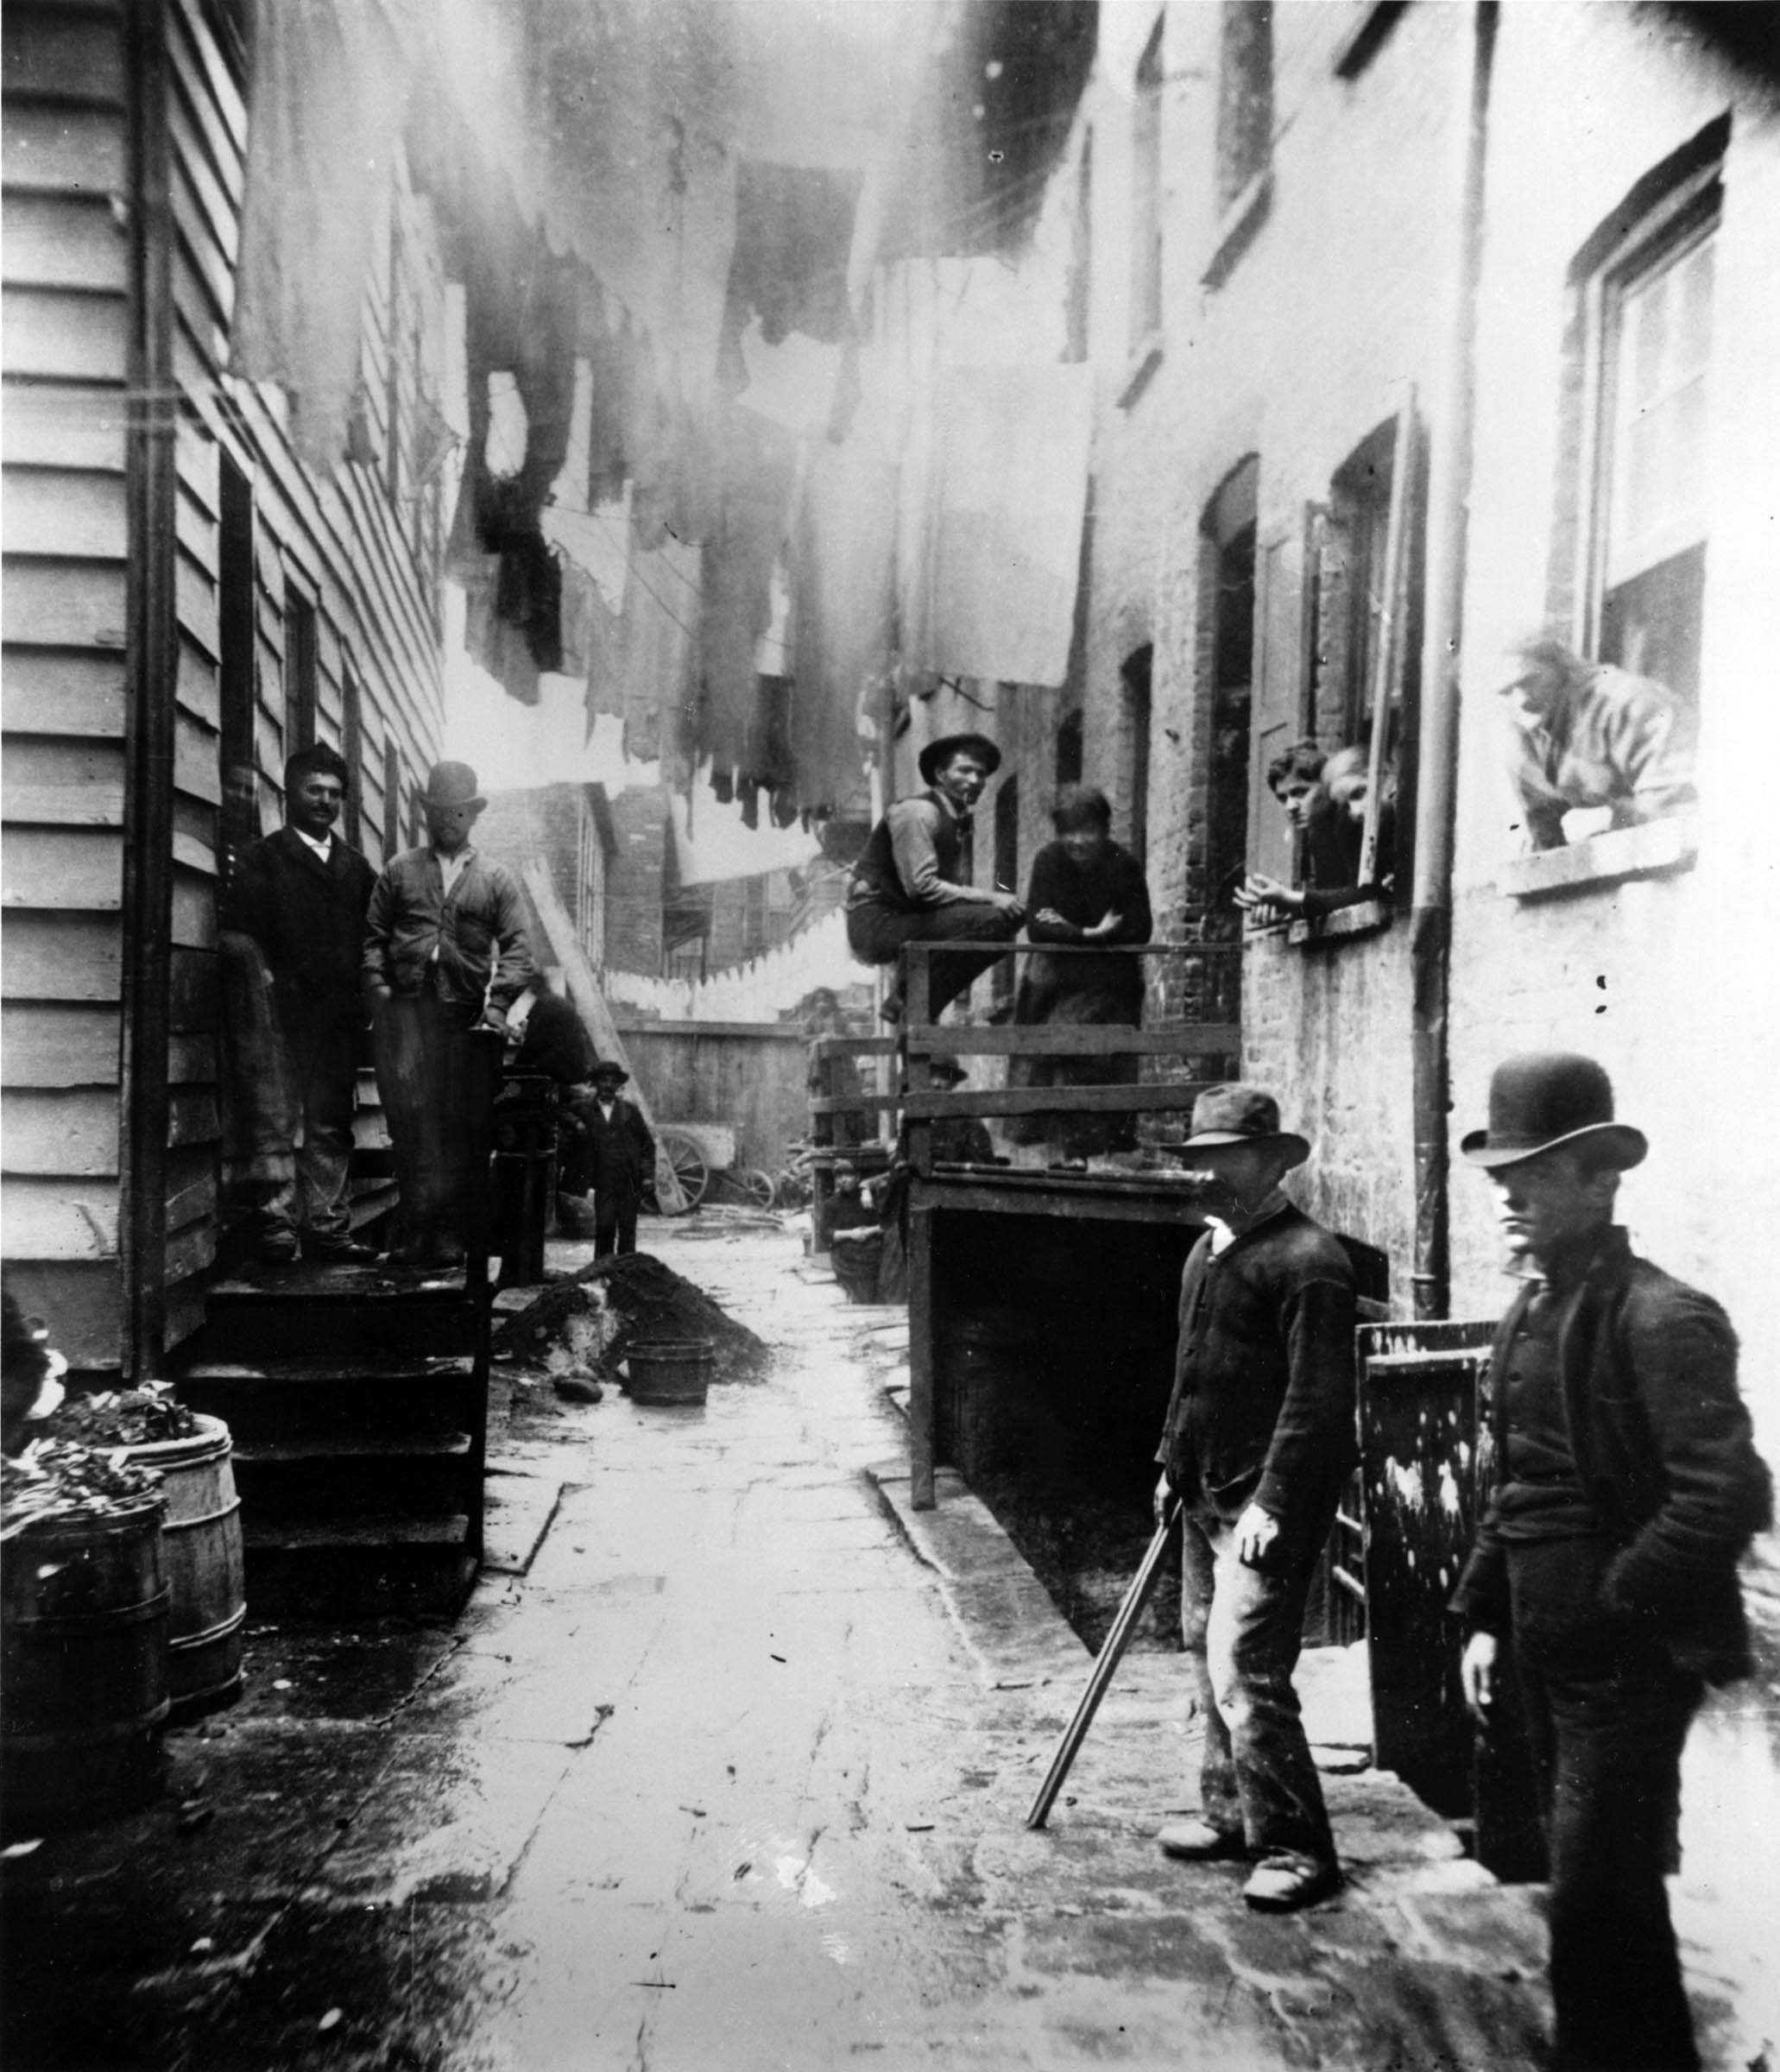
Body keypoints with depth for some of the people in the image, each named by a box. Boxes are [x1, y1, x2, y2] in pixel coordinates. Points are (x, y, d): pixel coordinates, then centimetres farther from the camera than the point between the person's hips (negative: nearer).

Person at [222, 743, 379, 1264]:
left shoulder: (356, 868, 18)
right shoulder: (260, 859, 5)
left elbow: (369, 941, 14)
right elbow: (239, 933, -3)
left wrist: (364, 1000, 3)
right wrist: (260, 977, -16)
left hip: (338, 1019, 4)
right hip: (279, 1015, -4)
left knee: (331, 1129, 6)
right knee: (276, 1126, -3)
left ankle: (328, 1228, 11)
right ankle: (275, 1231, 1)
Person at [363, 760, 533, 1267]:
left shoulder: (497, 879, 13)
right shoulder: (399, 869, 16)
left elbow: (517, 948, 4)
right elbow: (373, 935, 13)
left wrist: (498, 1006, -9)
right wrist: (378, 988, -3)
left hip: (468, 1016, 0)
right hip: (407, 1011, 0)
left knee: (463, 1127, -1)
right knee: (412, 1120, -7)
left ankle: (454, 1234, 6)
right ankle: (421, 1233, -3)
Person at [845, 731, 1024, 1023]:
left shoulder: (959, 821, 15)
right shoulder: (917, 812, -13)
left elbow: (953, 886, 12)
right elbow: (920, 886, -21)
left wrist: (998, 900, -7)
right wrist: (988, 898, -20)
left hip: (904, 919, 9)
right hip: (876, 923, -9)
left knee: (1006, 922, 9)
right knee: (990, 919, -20)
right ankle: (906, 999, -12)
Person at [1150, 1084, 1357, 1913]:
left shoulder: (1309, 1260, -17)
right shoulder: (1206, 1250, 11)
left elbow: (1317, 1397, -20)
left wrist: (1272, 1502, -21)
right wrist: (1172, 1463, 19)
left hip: (1267, 1503, -9)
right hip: (1206, 1496, 9)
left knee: (1243, 1670, -8)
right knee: (1207, 1658, 17)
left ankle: (1296, 1848, 8)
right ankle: (1230, 1813, 33)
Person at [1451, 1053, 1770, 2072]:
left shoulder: (1663, 1318, -17)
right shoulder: (1530, 1313, 8)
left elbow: (1728, 1497, -24)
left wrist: (1611, 1609, -17)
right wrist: (1485, 1615, 11)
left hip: (1629, 1661, -8)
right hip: (1548, 1653, 8)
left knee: (1598, 1897, 0)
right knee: (1599, 1880, 19)